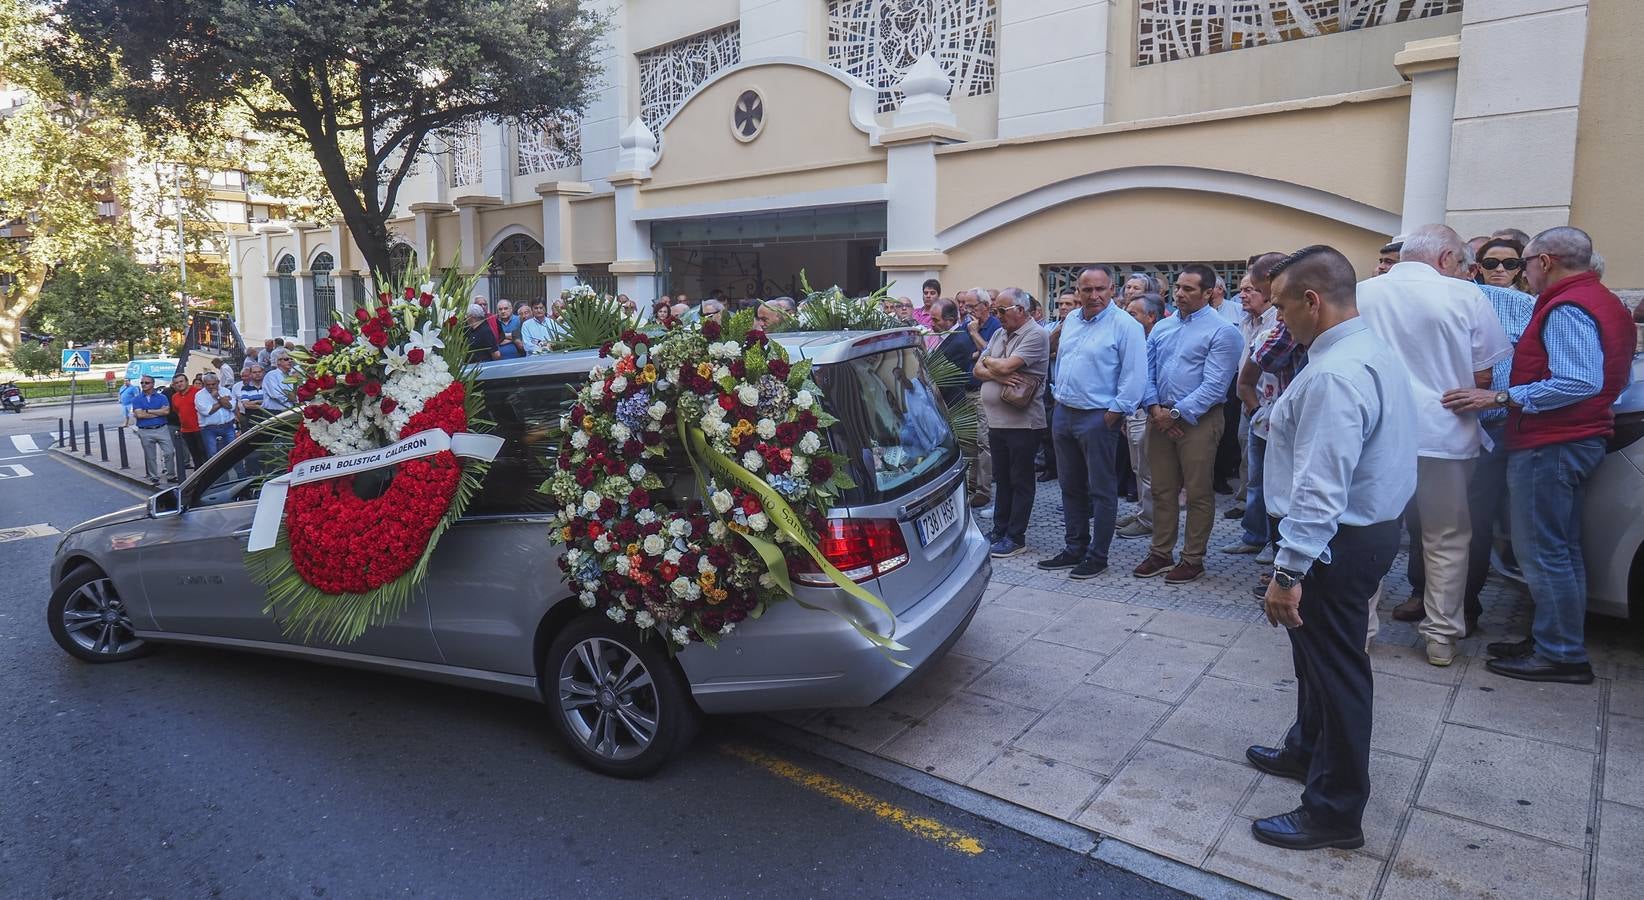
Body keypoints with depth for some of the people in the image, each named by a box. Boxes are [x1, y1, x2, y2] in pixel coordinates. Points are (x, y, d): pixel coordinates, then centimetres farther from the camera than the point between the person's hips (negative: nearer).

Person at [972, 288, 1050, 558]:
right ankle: (999, 531, 24)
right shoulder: (999, 334, 14)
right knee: (1001, 478, 15)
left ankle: (1015, 537, 10)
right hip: (996, 420, 8)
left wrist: (988, 360, 0)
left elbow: (1007, 366, -21)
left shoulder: (1036, 335, -11)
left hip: (1022, 422, -8)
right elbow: (977, 371, 8)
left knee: (1020, 481, 3)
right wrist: (999, 376, -11)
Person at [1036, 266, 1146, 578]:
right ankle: (1074, 548, 26)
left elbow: (1134, 374, -15)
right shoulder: (1071, 320, 11)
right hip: (1064, 412, 8)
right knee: (1070, 487, 14)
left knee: (1102, 490, 2)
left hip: (1098, 418, -7)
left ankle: (1098, 556, 11)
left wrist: (1116, 411, -17)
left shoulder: (1125, 325, -11)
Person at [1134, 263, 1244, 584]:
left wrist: (1176, 413, -16)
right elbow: (1148, 372, 10)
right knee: (1162, 490, 11)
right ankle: (1161, 554, 21)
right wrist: (1155, 408, -6)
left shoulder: (1222, 331, -7)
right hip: (1160, 417, 6)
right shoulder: (1161, 328, 11)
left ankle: (1193, 560, 13)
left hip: (1198, 419, -5)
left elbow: (1214, 385, -14)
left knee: (1198, 494, 2)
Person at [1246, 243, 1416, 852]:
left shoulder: (1334, 374, -26)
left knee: (1334, 666, 2)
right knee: (1318, 650, 25)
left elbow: (1320, 488, -29)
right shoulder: (1373, 351, 9)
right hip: (1369, 525, 11)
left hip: (1336, 542, -11)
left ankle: (1335, 812, 19)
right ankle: (1308, 751, 45)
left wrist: (1288, 572, -27)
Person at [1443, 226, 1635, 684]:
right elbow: (1604, 377, 21)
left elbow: (1580, 382, -27)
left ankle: (1561, 655, 4)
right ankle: (1553, 638, 28)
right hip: (1578, 438, 11)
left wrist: (1499, 398, -28)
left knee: (1541, 551, -4)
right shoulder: (1602, 301, 16)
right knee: (1560, 549, 17)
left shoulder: (1567, 308, -17)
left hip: (1549, 445, -11)